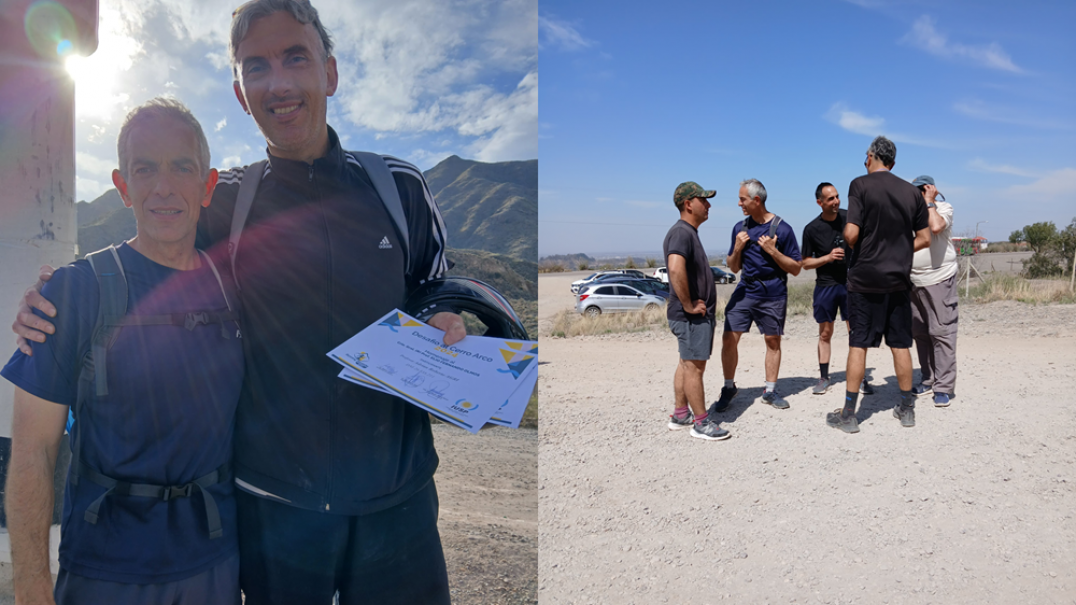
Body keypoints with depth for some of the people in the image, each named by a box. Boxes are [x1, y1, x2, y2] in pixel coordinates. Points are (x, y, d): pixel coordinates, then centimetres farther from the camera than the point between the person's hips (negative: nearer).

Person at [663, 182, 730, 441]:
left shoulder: (689, 232, 16)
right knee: (694, 366, -3)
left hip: (698, 314, 10)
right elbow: (675, 268, -35)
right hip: (692, 316, -10)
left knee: (687, 364, 15)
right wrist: (688, 305, -26)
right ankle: (701, 423, 5)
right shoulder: (681, 232, -18)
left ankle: (680, 415, 24)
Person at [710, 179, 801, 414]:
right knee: (729, 338, -6)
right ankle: (729, 388, 10)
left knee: (773, 341, 7)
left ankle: (770, 391, 22)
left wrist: (772, 251, -16)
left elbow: (795, 269, -4)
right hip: (745, 290, 3)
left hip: (773, 295, -3)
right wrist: (737, 249, -7)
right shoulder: (740, 227, 6)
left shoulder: (782, 229, -6)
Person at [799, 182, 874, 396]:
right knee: (825, 333, 7)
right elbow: (805, 263, 0)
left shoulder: (850, 217, -1)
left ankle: (860, 378, 8)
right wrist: (828, 257, -15)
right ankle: (823, 378, 17)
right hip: (825, 286, -1)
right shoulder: (812, 229, -5)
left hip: (851, 283, 1)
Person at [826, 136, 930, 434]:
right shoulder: (912, 192, 6)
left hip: (865, 278, -4)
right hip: (899, 279, 4)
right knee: (900, 345, 12)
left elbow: (851, 233, -17)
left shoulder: (861, 185, -8)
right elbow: (924, 238, 8)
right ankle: (906, 409, 22)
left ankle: (848, 414, 5)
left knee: (858, 344, 0)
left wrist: (850, 243, 4)